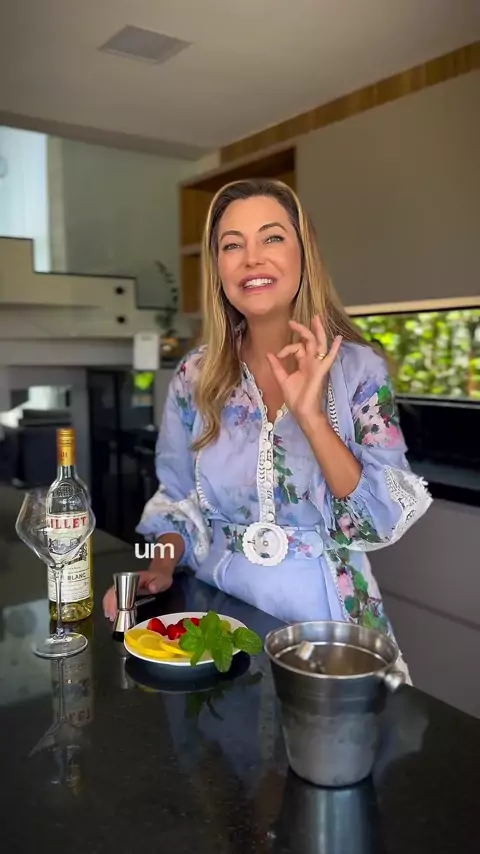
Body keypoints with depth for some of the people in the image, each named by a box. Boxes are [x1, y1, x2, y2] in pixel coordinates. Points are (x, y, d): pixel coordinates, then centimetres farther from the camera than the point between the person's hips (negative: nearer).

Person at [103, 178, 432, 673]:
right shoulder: (194, 378, -2)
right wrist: (161, 569, -10)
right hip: (218, 614, 2)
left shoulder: (359, 368, -9)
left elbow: (385, 521, -13)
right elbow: (179, 502, 7)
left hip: (325, 616, -1)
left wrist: (312, 417, -23)